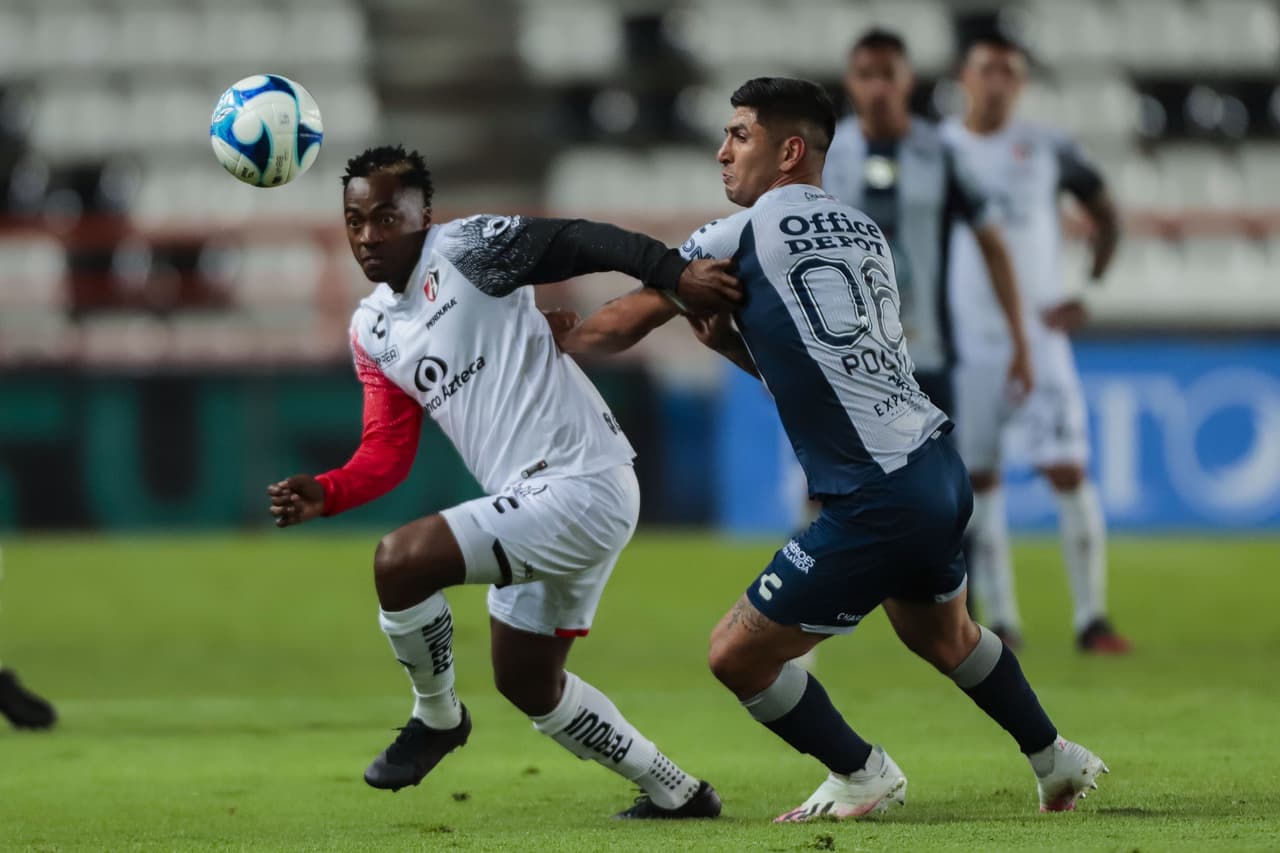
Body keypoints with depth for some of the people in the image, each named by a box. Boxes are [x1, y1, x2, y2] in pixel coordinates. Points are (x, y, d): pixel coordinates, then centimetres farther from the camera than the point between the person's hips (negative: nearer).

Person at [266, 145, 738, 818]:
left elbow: (579, 242, -21)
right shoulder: (372, 331, 13)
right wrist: (326, 494, -8)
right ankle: (675, 793, 36)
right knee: (527, 683, 22)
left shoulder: (464, 250, -11)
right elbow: (388, 452, 11)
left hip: (582, 485, -10)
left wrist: (676, 274, -34)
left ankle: (437, 717, 3)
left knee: (400, 559, -22)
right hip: (535, 505, 10)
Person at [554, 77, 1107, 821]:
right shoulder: (863, 231, 15)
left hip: (876, 502, -9)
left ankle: (861, 773, 18)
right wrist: (736, 346, 10)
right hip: (940, 468, 9)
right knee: (940, 634, 34)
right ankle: (1057, 761, 44)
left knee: (737, 655, 3)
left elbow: (622, 326, 0)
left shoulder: (743, 237, -8)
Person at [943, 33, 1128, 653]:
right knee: (977, 480, 3)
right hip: (965, 344, 1)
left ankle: (1091, 618, -5)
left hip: (1039, 339, -1)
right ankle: (1000, 619, 11)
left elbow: (1104, 214, 11)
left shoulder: (1046, 149, 2)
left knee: (1068, 472, -9)